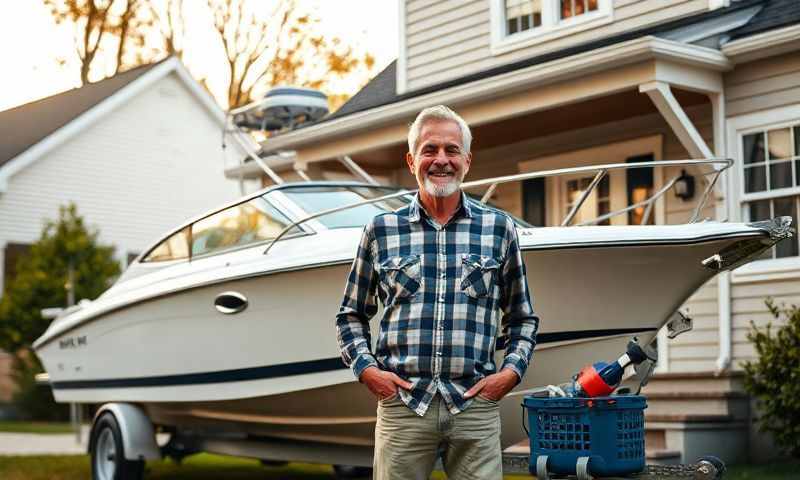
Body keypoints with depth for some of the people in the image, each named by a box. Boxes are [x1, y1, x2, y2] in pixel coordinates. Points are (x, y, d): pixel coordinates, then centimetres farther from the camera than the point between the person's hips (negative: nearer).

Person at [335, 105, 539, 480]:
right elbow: (351, 315, 15)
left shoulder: (499, 229, 9)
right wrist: (366, 368, 0)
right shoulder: (381, 230, 8)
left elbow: (522, 317, 16)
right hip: (401, 404, 0)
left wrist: (512, 370, 1)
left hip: (477, 406, 0)